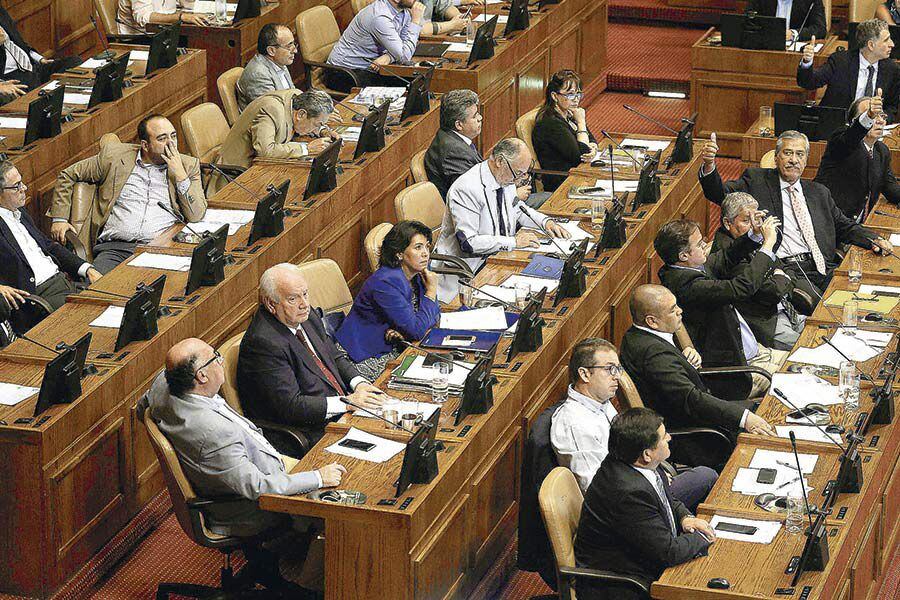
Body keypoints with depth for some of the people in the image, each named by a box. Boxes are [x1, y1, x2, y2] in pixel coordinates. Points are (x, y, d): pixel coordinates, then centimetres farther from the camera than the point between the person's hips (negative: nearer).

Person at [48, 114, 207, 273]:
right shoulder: (115, 156, 13)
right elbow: (68, 175, 22)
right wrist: (59, 218, 13)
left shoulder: (188, 166, 14)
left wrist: (180, 174, -2)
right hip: (115, 247, 0)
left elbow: (196, 215, 4)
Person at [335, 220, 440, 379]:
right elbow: (417, 331, -25)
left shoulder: (418, 275, 2)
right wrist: (431, 291, -15)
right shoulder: (385, 283, -25)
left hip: (394, 347, 7)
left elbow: (435, 316, 5)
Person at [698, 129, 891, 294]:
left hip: (822, 268, 5)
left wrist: (874, 240, 9)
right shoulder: (757, 181, 13)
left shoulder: (819, 192, 25)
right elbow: (720, 194, 2)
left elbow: (845, 227, 28)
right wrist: (709, 166, -18)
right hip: (784, 270, -4)